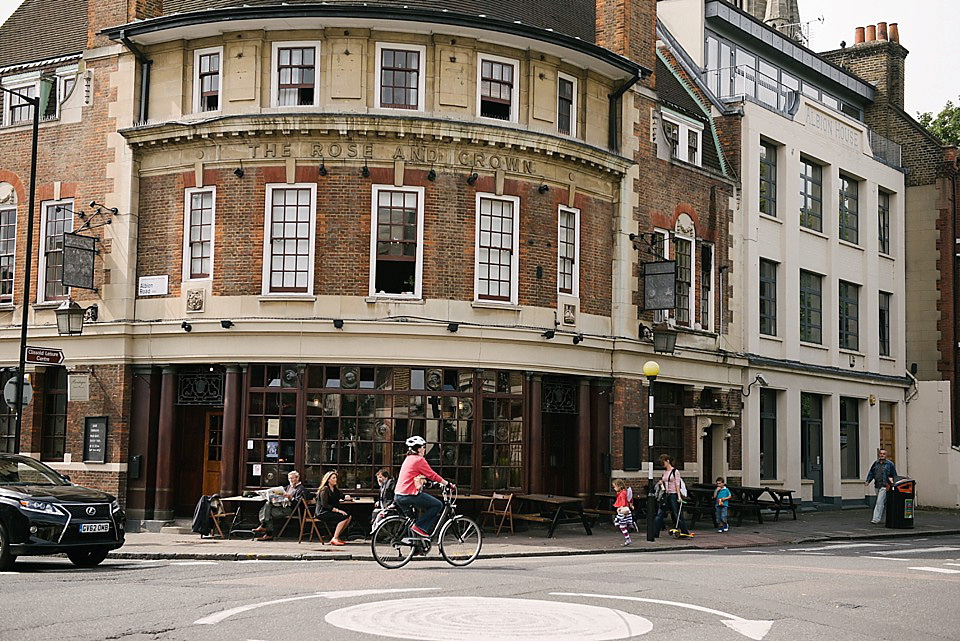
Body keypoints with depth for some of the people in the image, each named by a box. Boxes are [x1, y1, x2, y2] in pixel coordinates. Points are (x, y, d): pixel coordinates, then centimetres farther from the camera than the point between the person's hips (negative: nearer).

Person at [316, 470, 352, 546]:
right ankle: (334, 539, -26)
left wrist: (346, 497, -12)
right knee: (343, 518, -25)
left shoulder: (335, 489, 17)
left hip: (332, 512, 9)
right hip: (323, 513, -9)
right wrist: (337, 510, -21)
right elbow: (324, 505, -17)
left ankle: (337, 537, -5)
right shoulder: (325, 489, -11)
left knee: (349, 516, -10)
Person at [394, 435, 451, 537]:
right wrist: (447, 483, 4)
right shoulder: (419, 460, -9)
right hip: (409, 496, -10)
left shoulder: (408, 458, 19)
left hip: (398, 496, 10)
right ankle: (420, 527, -7)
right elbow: (432, 475, -7)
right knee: (437, 505, -4)